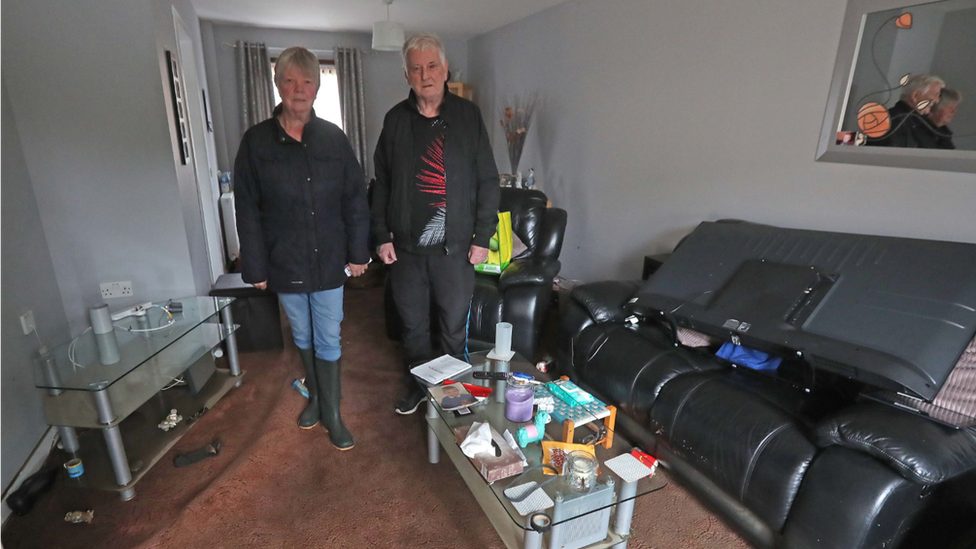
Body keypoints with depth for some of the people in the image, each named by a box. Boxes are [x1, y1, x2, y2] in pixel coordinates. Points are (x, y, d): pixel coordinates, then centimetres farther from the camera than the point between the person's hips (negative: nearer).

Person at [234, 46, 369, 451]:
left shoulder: (333, 138, -2)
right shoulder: (257, 141, -4)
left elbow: (355, 199, 1)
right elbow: (247, 210, -3)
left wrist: (357, 252, -1)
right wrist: (256, 267, -5)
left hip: (328, 261, 0)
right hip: (284, 263, 1)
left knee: (328, 340, 7)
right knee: (302, 337, 17)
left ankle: (332, 414, 23)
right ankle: (315, 396, 40)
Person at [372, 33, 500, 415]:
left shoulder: (467, 115, -1)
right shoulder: (395, 119, 5)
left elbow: (487, 180, -1)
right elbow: (381, 183, 8)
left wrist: (483, 237, -6)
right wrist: (382, 236, 2)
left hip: (455, 247, -2)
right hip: (405, 247, 2)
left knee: (455, 326, 11)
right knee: (413, 325, 15)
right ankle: (417, 389, 36)